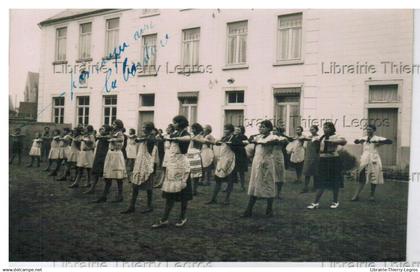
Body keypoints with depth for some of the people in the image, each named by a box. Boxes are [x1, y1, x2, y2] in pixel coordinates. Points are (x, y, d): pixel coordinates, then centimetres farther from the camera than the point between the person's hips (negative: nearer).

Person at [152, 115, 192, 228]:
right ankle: (164, 220, 6)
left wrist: (173, 138, -43)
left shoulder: (184, 133, -9)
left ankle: (183, 217, 18)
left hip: (181, 165, -7)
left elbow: (188, 138, -35)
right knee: (169, 192, 5)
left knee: (182, 192, 3)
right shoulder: (175, 133, 12)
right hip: (172, 165, 7)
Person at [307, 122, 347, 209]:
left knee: (334, 182, 5)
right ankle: (316, 203, 5)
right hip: (323, 160, 6)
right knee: (321, 182, 5)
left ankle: (335, 202, 20)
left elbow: (344, 141, -27)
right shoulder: (322, 137, 11)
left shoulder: (335, 137, -9)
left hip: (333, 160, -6)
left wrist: (330, 141, -33)